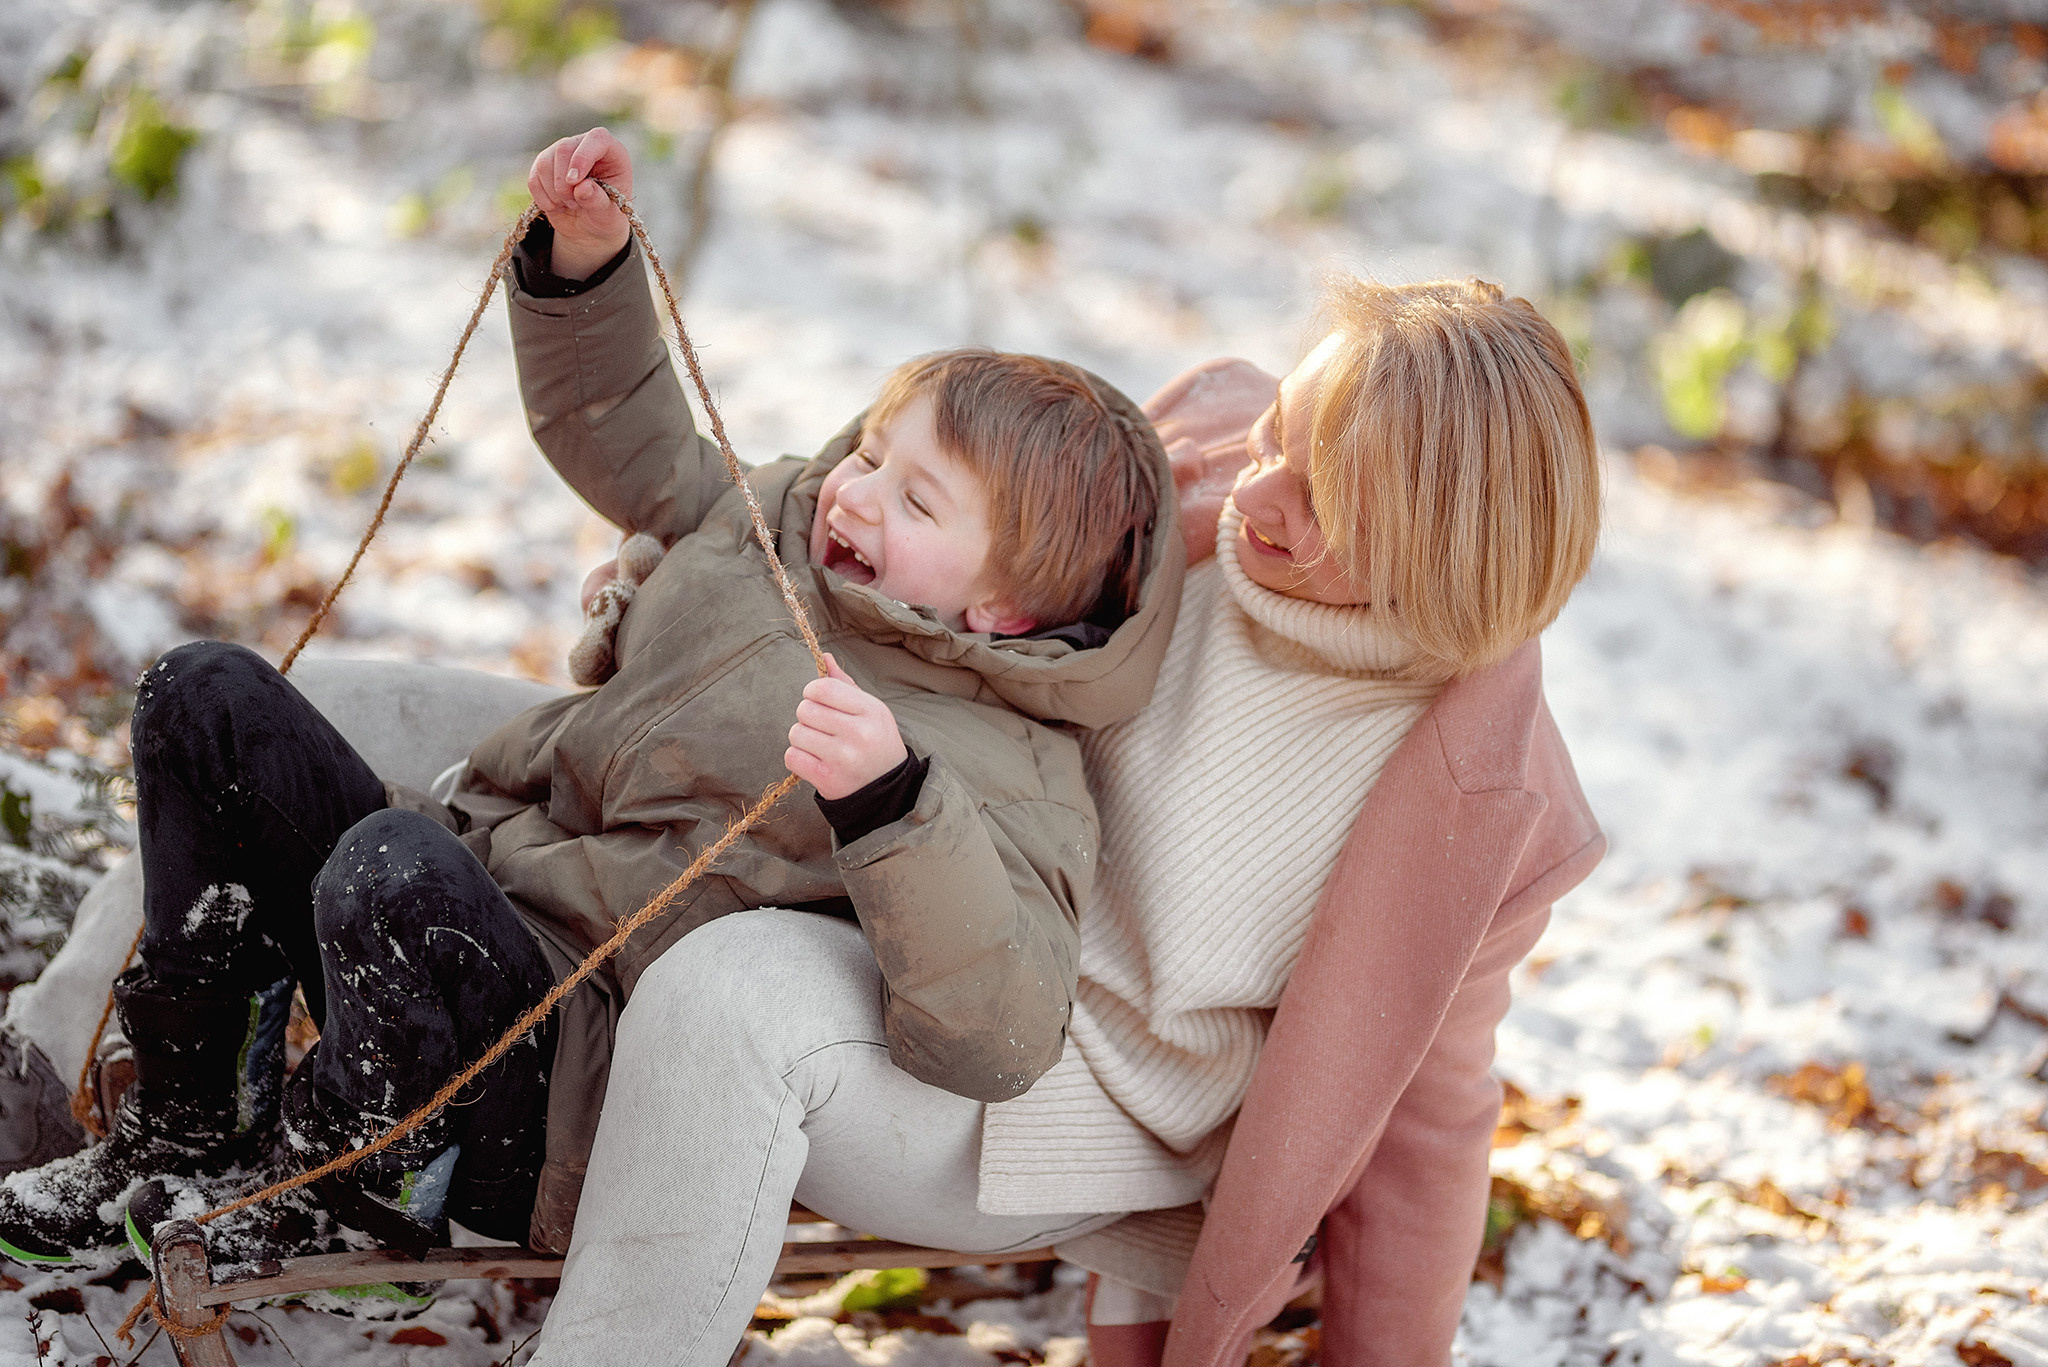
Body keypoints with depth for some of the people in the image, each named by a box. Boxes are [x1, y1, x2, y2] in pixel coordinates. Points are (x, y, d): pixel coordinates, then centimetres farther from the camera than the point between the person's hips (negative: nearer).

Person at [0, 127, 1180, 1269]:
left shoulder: (1007, 782, -16)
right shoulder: (778, 518, 8)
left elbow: (996, 1041, -32)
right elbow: (628, 442, 25)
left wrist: (889, 801, -45)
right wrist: (583, 259, 7)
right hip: (447, 934, 9)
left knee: (393, 858, -37)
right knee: (209, 696, 5)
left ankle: (380, 1195, -10)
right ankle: (194, 1112, 8)